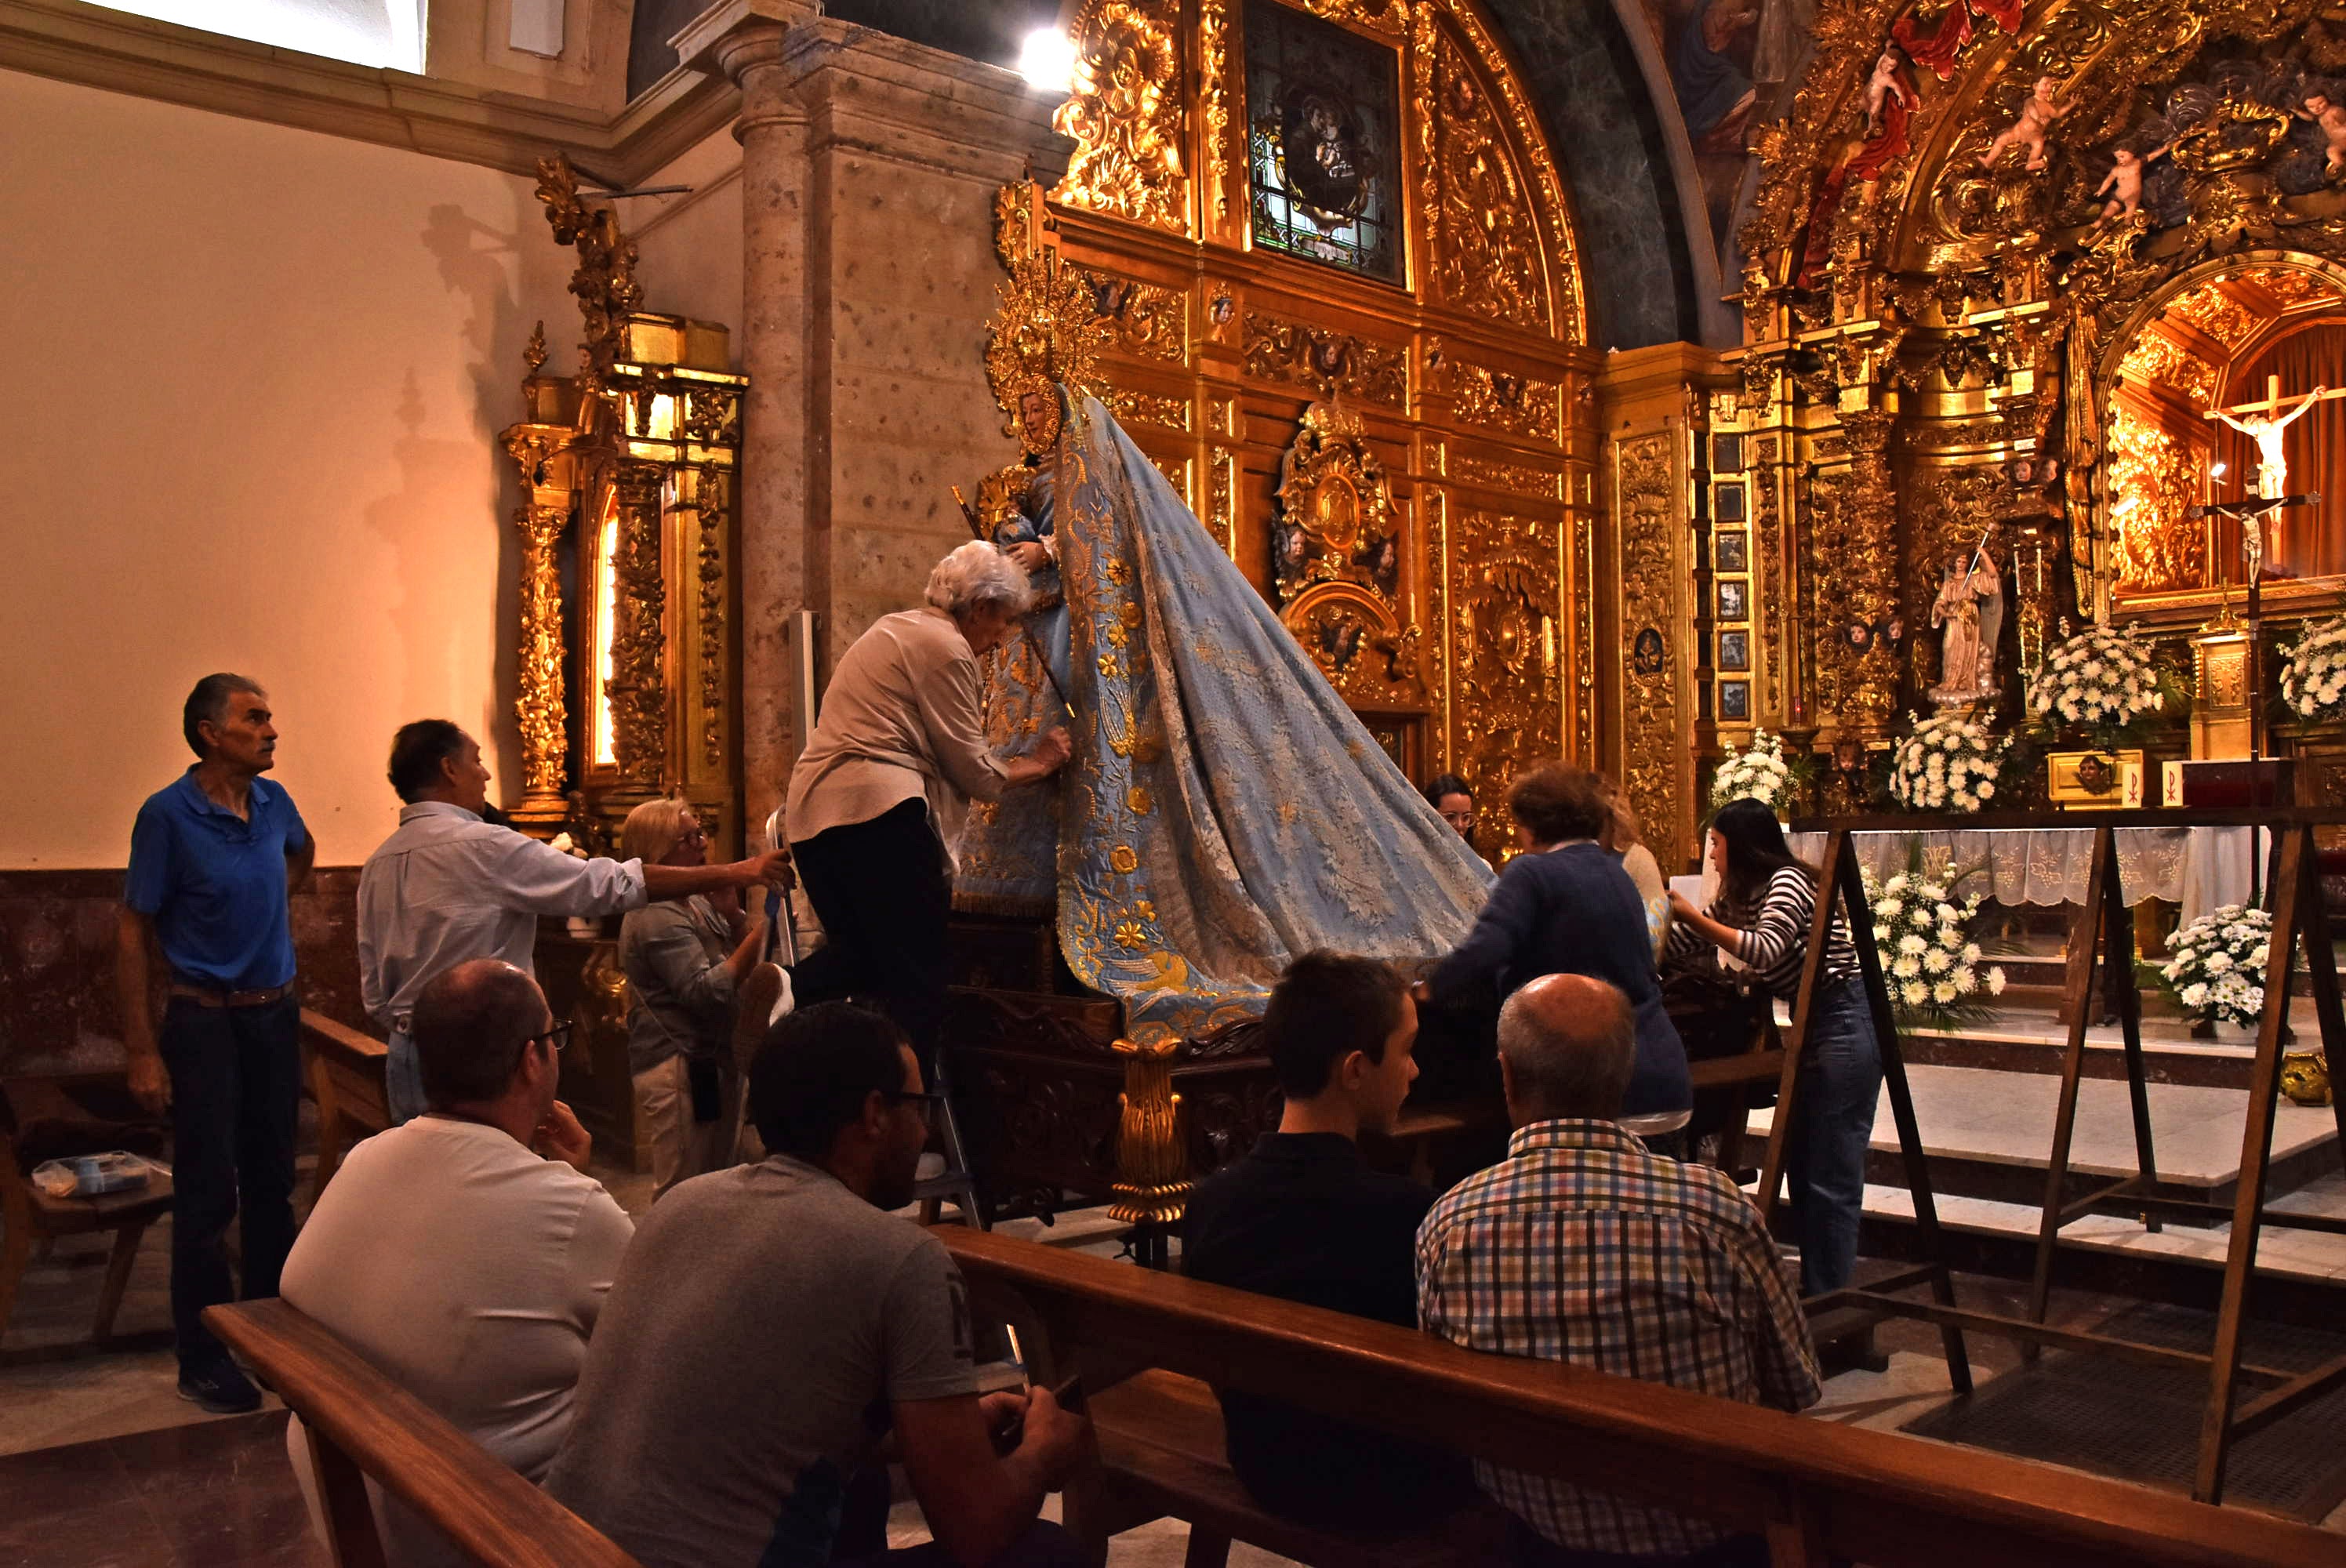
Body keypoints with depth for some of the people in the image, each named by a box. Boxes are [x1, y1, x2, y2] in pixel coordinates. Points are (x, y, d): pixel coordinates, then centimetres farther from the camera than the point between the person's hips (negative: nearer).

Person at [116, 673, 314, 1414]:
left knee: (272, 1183, 13)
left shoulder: (273, 802, 2)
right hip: (206, 1020, -5)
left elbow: (302, 853, 28)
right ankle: (204, 1361, 14)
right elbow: (132, 934, -12)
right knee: (208, 1194, 1)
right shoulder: (167, 815, -13)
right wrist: (142, 1051, -15)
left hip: (276, 1013, 5)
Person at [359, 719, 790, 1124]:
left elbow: (374, 996, 13)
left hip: (404, 1055, 8)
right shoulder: (484, 847, -15)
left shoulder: (378, 863, 9)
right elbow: (609, 884, -18)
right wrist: (733, 874, -15)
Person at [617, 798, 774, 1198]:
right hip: (681, 1072, -10)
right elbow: (709, 993, -26)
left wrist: (732, 912, -6)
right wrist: (758, 935, -29)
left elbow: (739, 953, 12)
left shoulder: (694, 901, 12)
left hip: (713, 1063, 10)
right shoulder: (657, 918, -18)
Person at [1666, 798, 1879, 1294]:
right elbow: (1677, 947, 18)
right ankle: (1813, 1296, 21)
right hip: (1813, 1030, 10)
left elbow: (1765, 951, -27)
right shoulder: (1739, 898, 14)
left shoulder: (1788, 881, -12)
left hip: (1844, 1025, -10)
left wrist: (1692, 915, -24)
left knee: (1830, 1181, -7)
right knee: (1802, 1172, 13)